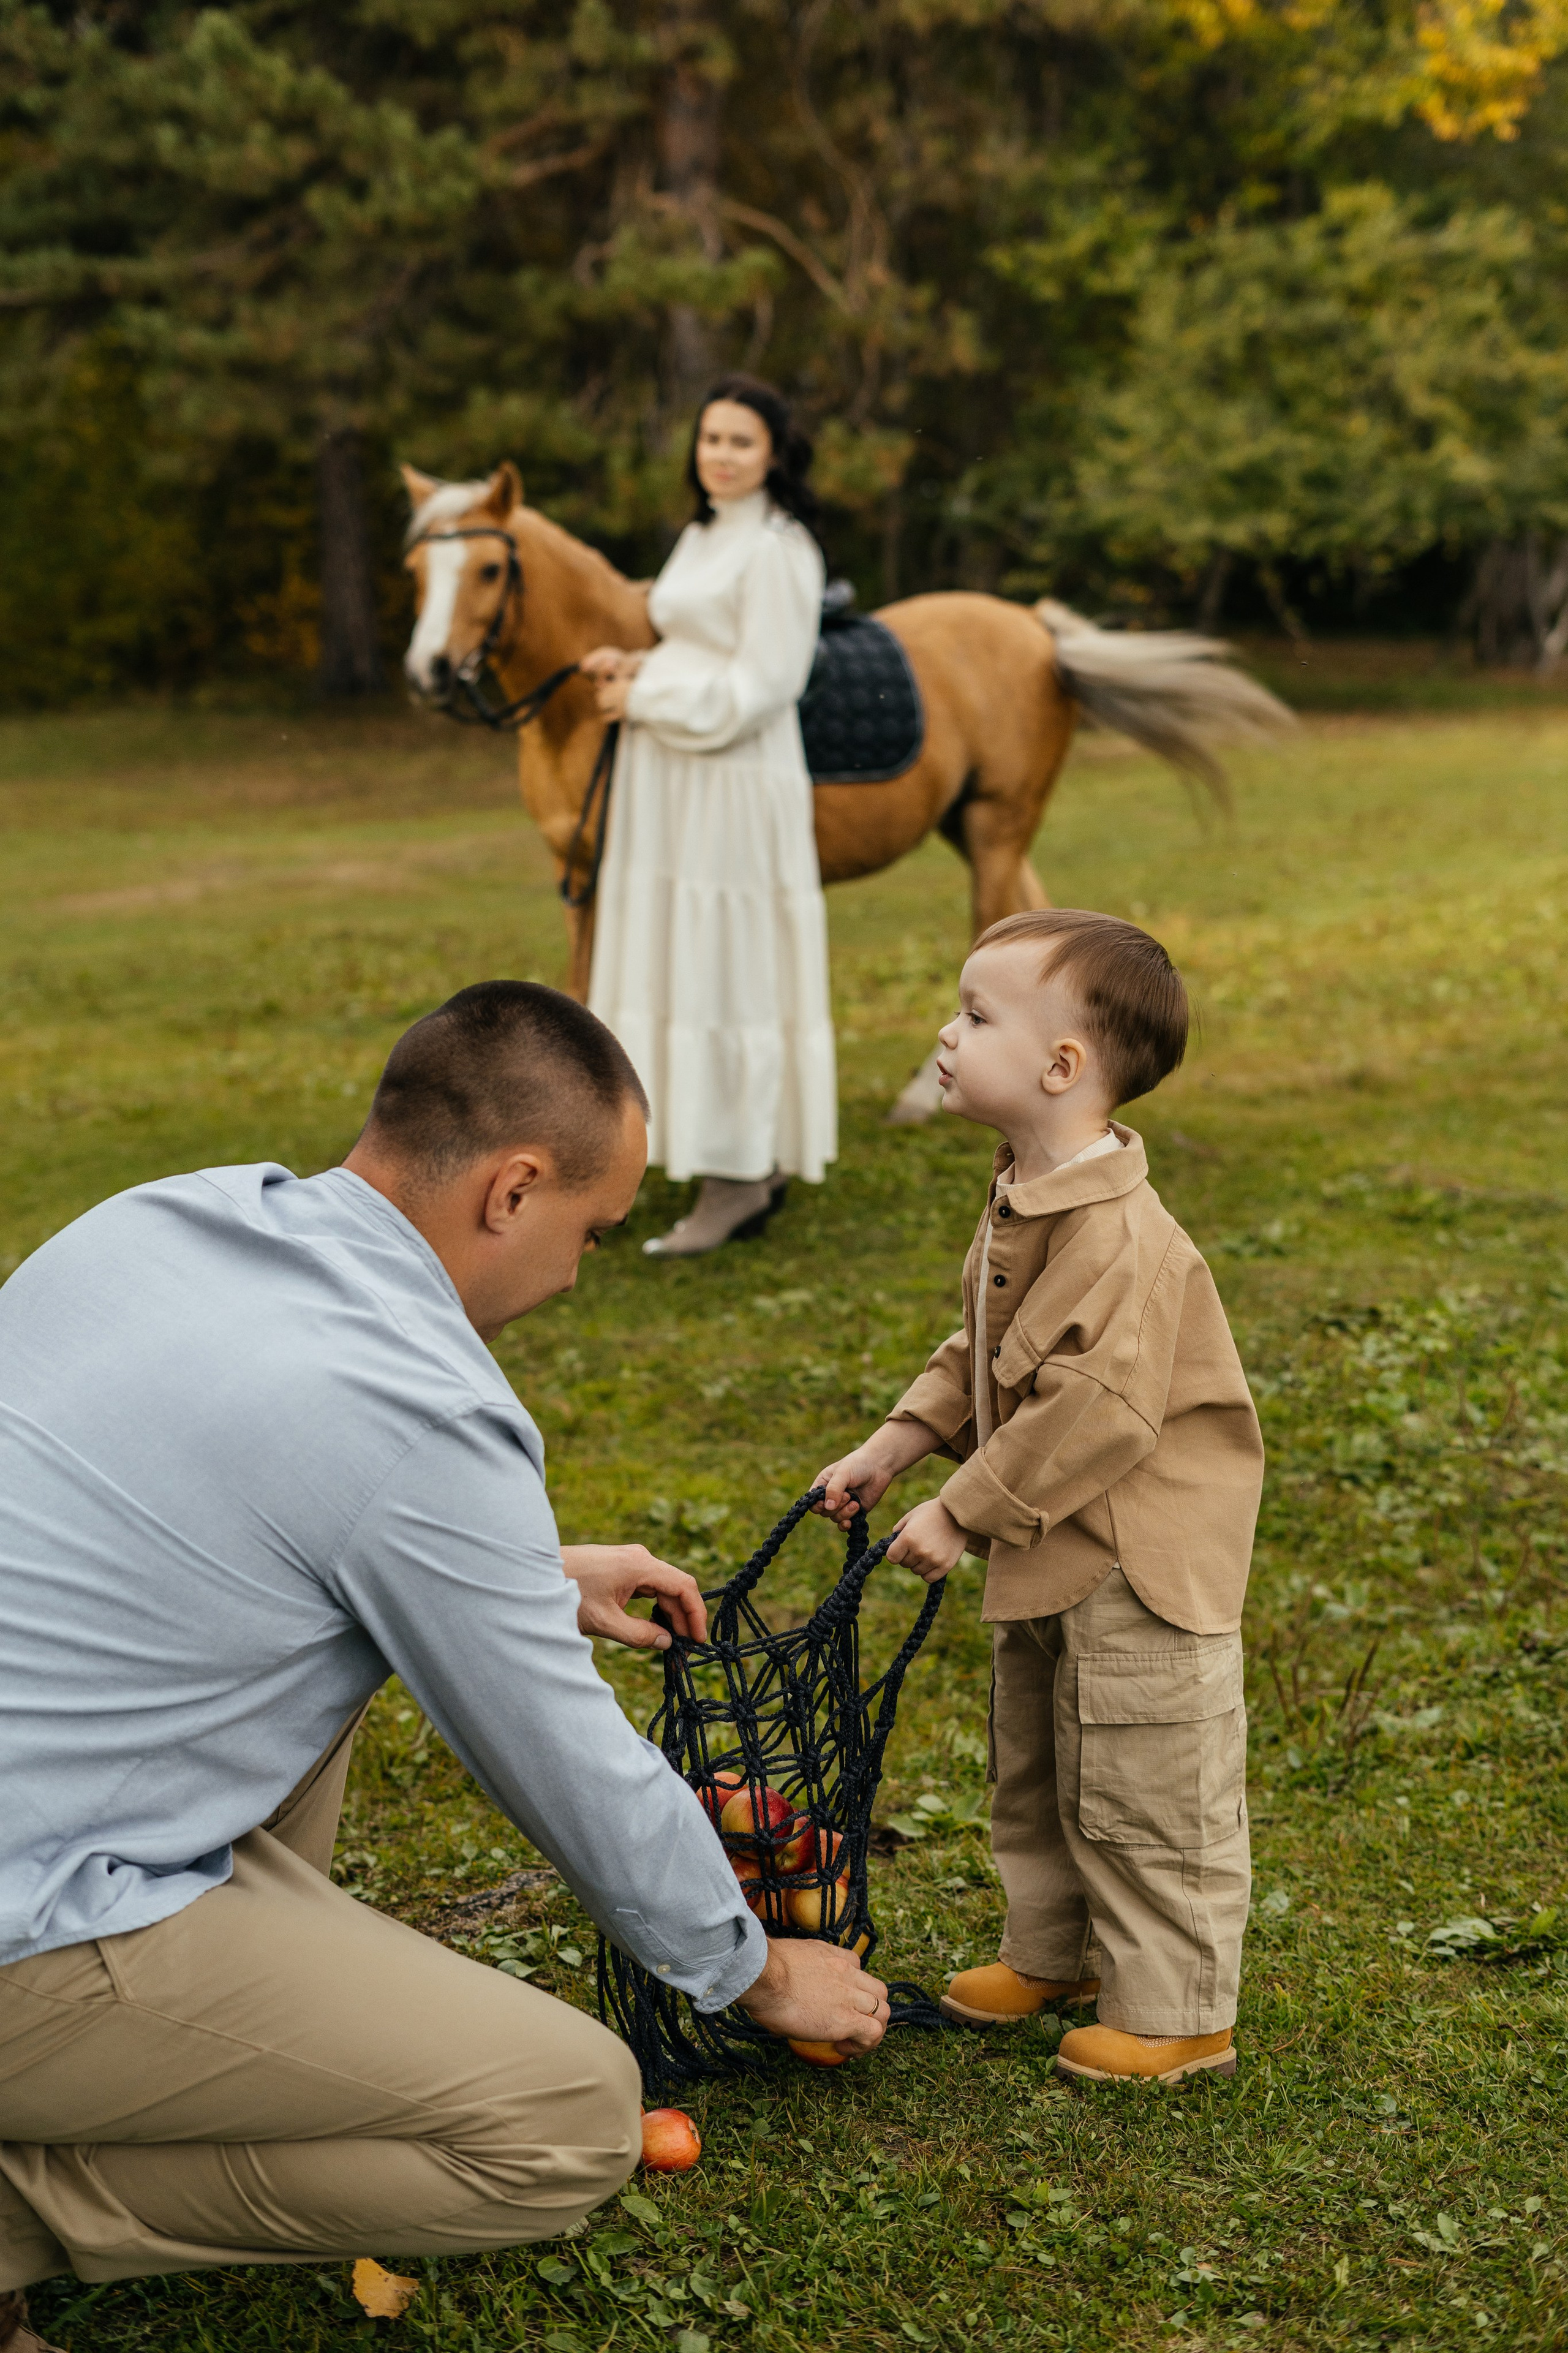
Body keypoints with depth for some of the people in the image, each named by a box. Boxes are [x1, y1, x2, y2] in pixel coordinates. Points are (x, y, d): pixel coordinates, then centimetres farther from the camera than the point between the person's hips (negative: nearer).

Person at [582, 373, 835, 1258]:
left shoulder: (778, 551, -13)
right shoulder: (702, 539, 15)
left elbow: (760, 685, -19)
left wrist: (646, 701, -13)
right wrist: (637, 667, 4)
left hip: (735, 784, -10)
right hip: (671, 784, 10)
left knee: (727, 970, -6)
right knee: (682, 963, 13)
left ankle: (740, 1178, 1)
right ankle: (758, 1163, 21)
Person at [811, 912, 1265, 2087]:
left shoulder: (1123, 1238, -28)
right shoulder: (1022, 1205, 4)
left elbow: (1097, 1410, -31)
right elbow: (982, 1354, 17)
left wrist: (965, 1511, -25)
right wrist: (899, 1442, 8)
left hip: (1141, 1568, -10)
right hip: (1048, 1557, 10)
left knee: (1146, 1794, 3)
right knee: (1036, 1768, 23)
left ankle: (1174, 2011, 17)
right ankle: (1053, 1951, 41)